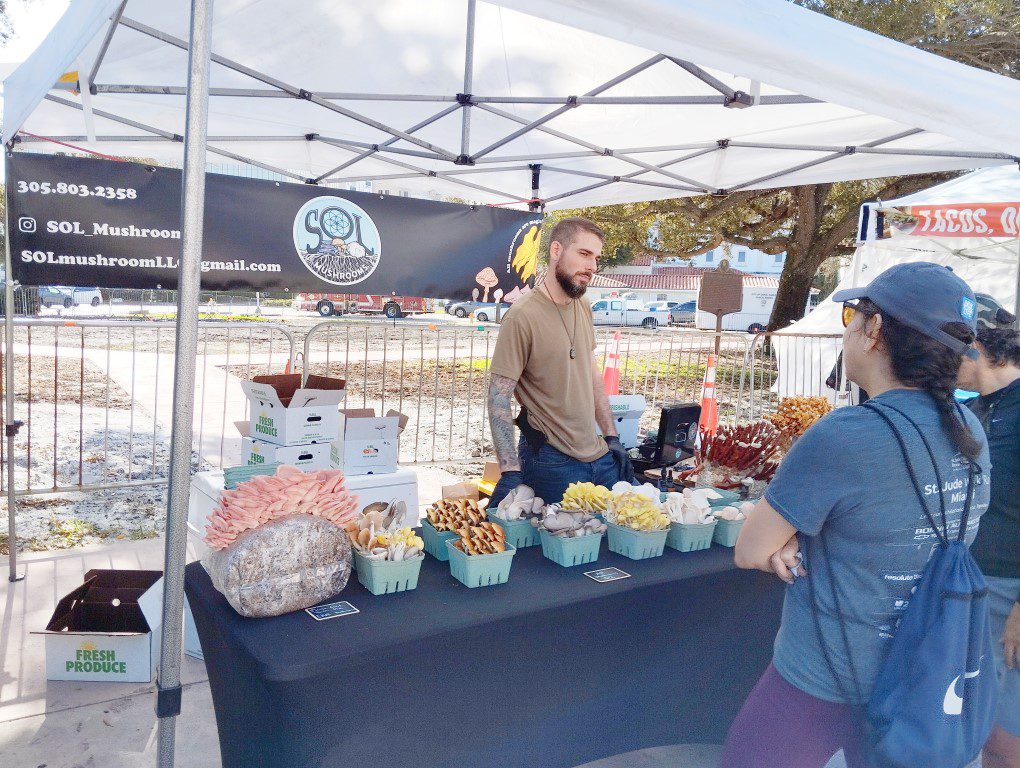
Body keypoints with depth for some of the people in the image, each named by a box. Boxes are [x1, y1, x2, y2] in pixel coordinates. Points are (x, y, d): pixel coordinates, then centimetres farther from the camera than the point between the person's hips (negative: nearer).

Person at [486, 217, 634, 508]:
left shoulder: (583, 308, 8)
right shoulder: (523, 315, -17)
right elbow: (498, 398, -18)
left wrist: (612, 437, 13)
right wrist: (510, 473, -24)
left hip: (599, 455, 8)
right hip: (551, 462, -8)